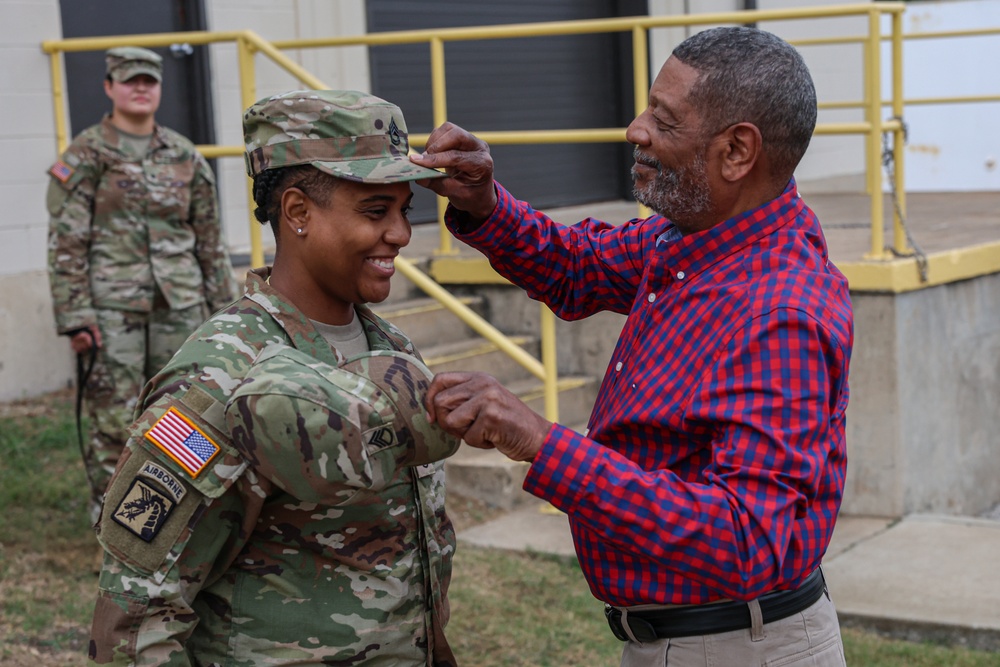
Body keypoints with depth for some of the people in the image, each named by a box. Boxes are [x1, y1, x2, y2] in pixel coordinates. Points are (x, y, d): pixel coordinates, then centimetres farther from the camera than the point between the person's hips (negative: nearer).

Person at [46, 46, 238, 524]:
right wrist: (75, 317, -12)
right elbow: (65, 242, -6)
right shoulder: (85, 155, -2)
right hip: (113, 307, -4)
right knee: (114, 415, -4)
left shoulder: (184, 156, 11)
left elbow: (210, 238, 15)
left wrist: (224, 305, 11)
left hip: (179, 304, 4)